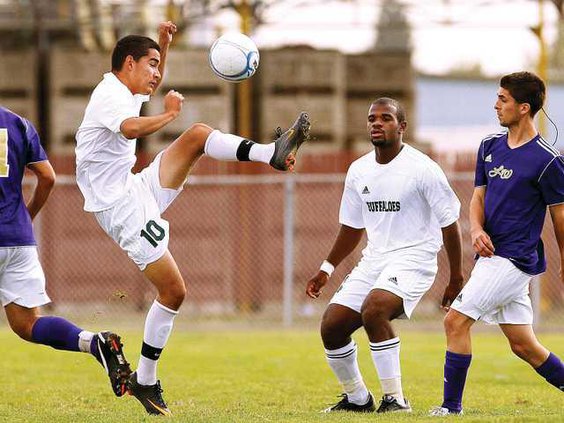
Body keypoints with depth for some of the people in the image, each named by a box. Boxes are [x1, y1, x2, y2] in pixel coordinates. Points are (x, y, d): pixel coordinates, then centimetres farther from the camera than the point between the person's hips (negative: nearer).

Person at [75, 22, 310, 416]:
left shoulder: (122, 93, 14)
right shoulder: (110, 96, -16)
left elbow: (153, 84, 39)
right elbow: (131, 128, -41)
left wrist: (164, 42, 26)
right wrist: (169, 114, -28)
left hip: (138, 191, 10)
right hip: (123, 209, -10)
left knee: (198, 134, 3)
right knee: (173, 291, -8)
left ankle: (272, 153, -6)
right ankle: (145, 381, 2)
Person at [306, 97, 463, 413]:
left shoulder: (422, 169, -12)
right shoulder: (359, 171, 8)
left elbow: (449, 222, -7)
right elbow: (352, 227, 22)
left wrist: (456, 278, -6)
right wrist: (327, 269, 20)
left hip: (414, 257, -7)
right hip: (374, 258, 7)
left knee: (373, 310, -33)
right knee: (332, 327, -2)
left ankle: (396, 398, -22)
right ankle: (357, 398, 20)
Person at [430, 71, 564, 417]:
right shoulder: (490, 146, 10)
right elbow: (479, 196, 16)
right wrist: (477, 229, -5)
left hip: (515, 259, -8)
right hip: (493, 256, 8)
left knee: (456, 320, -13)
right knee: (523, 344, 10)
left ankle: (452, 405, -7)